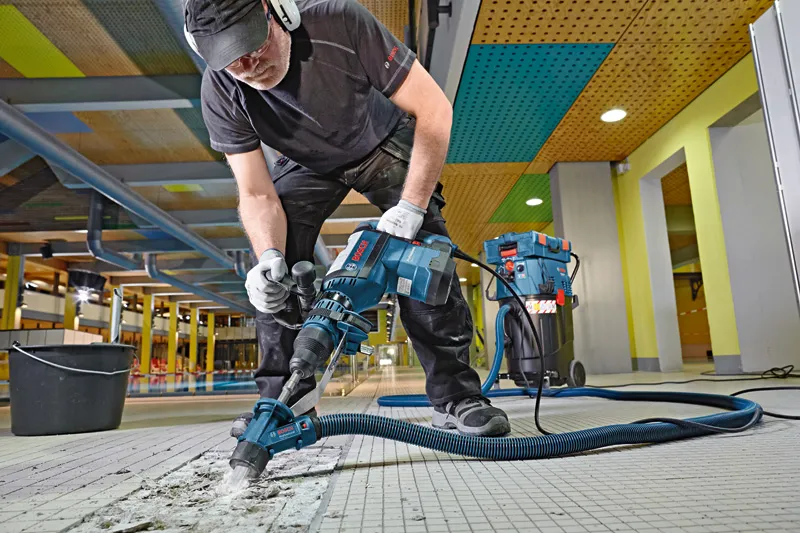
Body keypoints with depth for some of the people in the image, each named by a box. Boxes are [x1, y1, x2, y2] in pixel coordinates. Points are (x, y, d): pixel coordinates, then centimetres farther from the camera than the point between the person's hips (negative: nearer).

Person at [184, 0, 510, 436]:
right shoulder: (219, 95, -24)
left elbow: (434, 108, -31)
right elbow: (257, 195, -21)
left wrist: (410, 207, -39)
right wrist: (268, 257, -42)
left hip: (384, 143, -2)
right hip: (308, 162, 3)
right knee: (275, 266, -17)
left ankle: (455, 396, -13)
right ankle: (283, 399, -4)